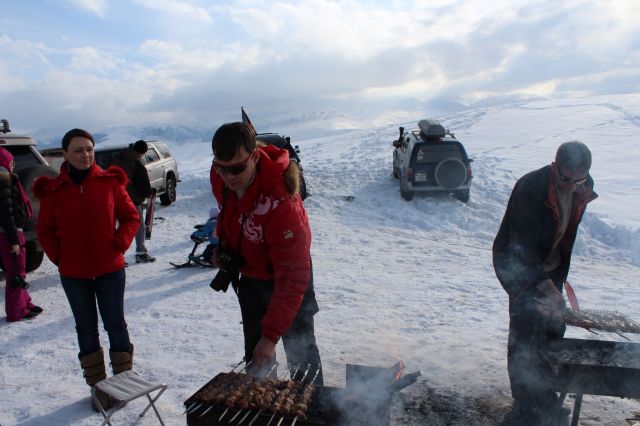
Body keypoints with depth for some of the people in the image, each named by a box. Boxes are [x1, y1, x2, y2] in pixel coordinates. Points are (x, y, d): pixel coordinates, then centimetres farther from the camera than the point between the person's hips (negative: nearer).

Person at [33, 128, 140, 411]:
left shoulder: (109, 182, -5)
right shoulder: (53, 190, -4)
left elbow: (130, 216, 3)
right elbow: (44, 230, 6)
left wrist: (120, 244, -8)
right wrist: (59, 257, -4)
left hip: (110, 268, -1)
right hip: (73, 274, 1)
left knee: (115, 324, 7)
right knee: (86, 328, 13)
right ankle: (97, 385, 27)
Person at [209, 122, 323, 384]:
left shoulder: (280, 202, -39)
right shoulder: (220, 176, -18)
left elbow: (293, 277, -36)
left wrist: (271, 334, -36)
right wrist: (223, 242, -3)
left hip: (285, 273, -6)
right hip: (249, 274, 7)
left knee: (300, 350, 4)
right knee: (254, 350, 19)